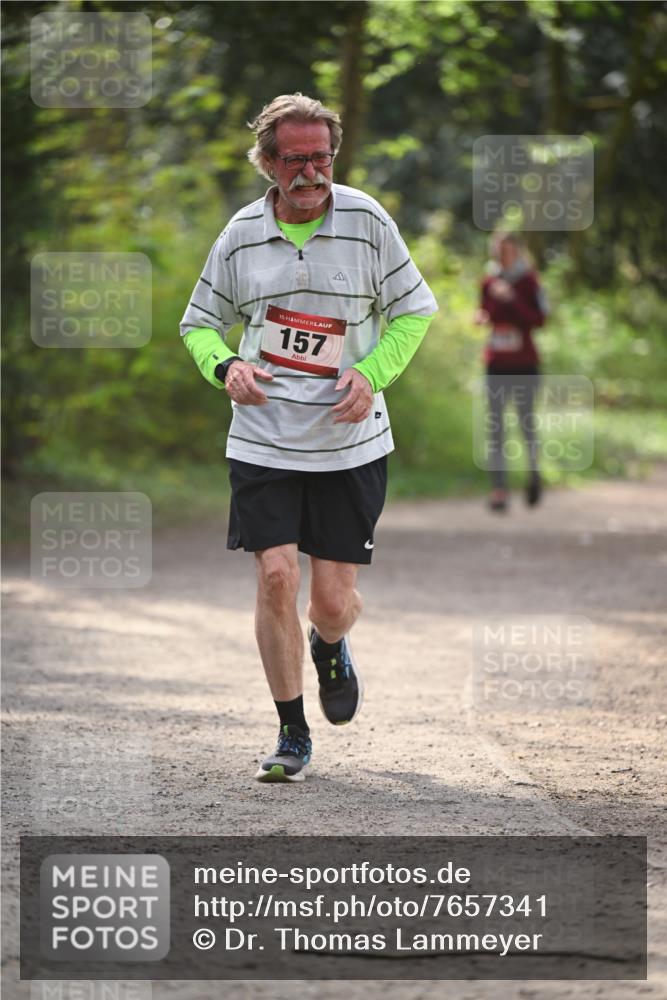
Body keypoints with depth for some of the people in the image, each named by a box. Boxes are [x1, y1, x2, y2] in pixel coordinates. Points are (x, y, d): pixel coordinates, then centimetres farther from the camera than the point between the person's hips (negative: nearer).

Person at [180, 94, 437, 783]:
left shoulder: (366, 221, -4)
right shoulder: (241, 234, 1)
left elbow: (415, 310, 4)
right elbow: (200, 322, 12)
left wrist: (372, 374, -11)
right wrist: (225, 367, -9)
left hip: (349, 442, -1)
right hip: (262, 439, 1)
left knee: (333, 597, 0)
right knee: (276, 576, -11)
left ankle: (330, 648, 40)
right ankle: (292, 736, 4)